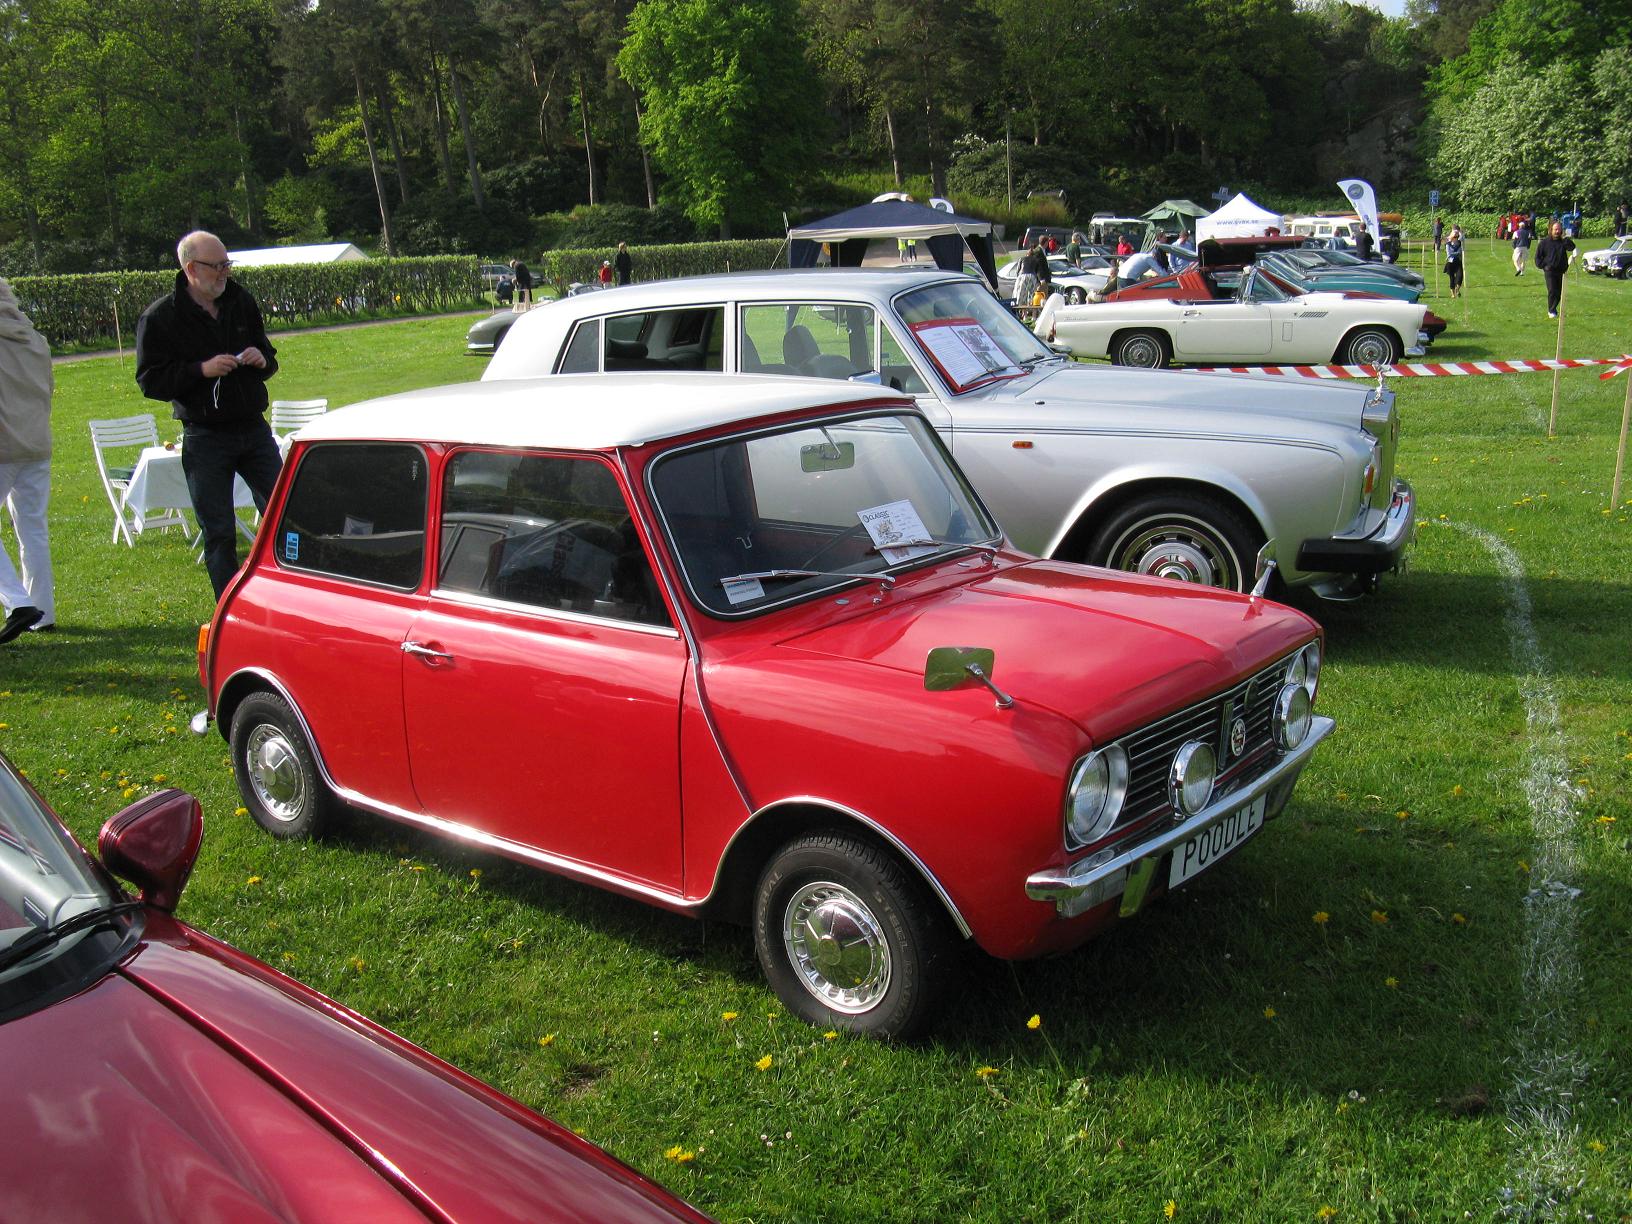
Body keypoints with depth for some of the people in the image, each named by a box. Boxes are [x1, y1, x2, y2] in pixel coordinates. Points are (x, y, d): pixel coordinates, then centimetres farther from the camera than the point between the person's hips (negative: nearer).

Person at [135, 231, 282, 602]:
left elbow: (269, 357, 19)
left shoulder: (241, 301, 8)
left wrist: (262, 359, -4)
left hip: (254, 429, 4)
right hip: (204, 439, -4)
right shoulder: (159, 317, -6)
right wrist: (201, 370, -20)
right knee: (219, 534, 3)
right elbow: (149, 380, -8)